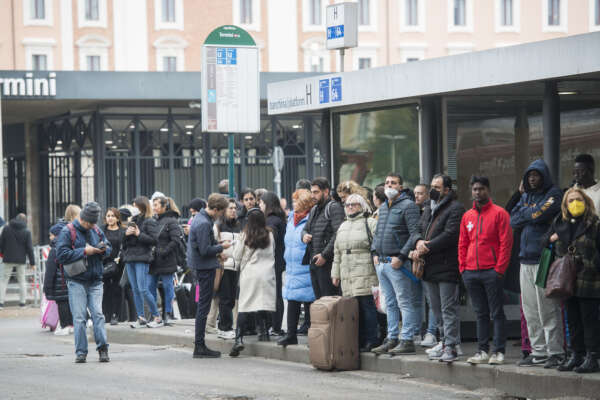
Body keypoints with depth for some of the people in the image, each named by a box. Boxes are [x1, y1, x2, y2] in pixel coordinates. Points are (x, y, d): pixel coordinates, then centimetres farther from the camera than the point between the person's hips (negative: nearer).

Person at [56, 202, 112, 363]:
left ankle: (102, 348, -3)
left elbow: (109, 247, 20)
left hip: (95, 281, 4)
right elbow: (61, 255, -14)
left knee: (98, 314, -5)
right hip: (76, 281, -4)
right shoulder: (67, 232, -5)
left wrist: (104, 249, -4)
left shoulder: (96, 230, 10)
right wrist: (84, 251, -17)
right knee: (79, 317, -3)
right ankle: (81, 352, 1)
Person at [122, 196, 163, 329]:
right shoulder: (133, 220, 19)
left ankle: (157, 317, -4)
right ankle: (140, 318, 10)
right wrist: (126, 234, -1)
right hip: (130, 258, 8)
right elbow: (123, 240, 21)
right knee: (135, 289, 6)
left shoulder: (149, 222, -4)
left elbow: (154, 240, -14)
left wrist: (138, 234, -14)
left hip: (142, 259, -8)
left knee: (143, 289, -13)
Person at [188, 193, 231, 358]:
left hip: (202, 266, 10)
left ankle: (200, 346, 18)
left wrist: (218, 249, 11)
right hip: (205, 267, -10)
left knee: (202, 307, 14)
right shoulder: (204, 224, -20)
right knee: (204, 306, -5)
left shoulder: (200, 218, 12)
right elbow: (205, 250, -23)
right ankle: (199, 346, -3)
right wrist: (221, 247, -9)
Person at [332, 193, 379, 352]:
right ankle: (358, 341, 7)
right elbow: (337, 253, 27)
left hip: (366, 275, -6)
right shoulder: (343, 227, 23)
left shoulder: (370, 223, 1)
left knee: (367, 307, -9)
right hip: (347, 276, 6)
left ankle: (370, 341, -7)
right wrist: (335, 273, 21)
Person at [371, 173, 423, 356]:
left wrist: (401, 256, -17)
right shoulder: (383, 208, 18)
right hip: (381, 263, 8)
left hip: (397, 264, -8)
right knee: (390, 304, 12)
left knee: (405, 303, -7)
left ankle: (407, 340, -8)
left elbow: (415, 234, -13)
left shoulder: (408, 206, -7)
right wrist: (375, 253, 11)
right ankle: (392, 339, 17)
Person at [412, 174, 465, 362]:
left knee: (448, 309, -8)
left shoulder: (455, 209, -8)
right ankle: (446, 343, 21)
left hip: (446, 267, -9)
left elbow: (450, 235, -17)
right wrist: (419, 243, -4)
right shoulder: (428, 208, 20)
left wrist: (427, 247, -16)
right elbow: (420, 229, 20)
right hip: (429, 267, 9)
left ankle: (451, 346, -7)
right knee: (436, 309, 13)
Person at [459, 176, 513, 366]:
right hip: (471, 272, 6)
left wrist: (499, 269, -13)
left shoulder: (499, 213, -2)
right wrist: (463, 267, 7)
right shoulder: (467, 216, 15)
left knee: (497, 313, -3)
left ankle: (499, 352, -2)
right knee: (481, 313, 9)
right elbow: (462, 244, 18)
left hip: (492, 271, -6)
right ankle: (482, 351, 12)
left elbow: (506, 243, -7)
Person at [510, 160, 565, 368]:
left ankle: (555, 352, -6)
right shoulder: (526, 197, 20)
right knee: (531, 310, 8)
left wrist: (527, 213, 1)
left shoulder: (554, 194, -3)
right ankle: (538, 352, 13)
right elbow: (513, 220, 10)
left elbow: (540, 214, -17)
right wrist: (533, 213, -1)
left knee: (548, 309, -9)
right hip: (527, 259, 8)